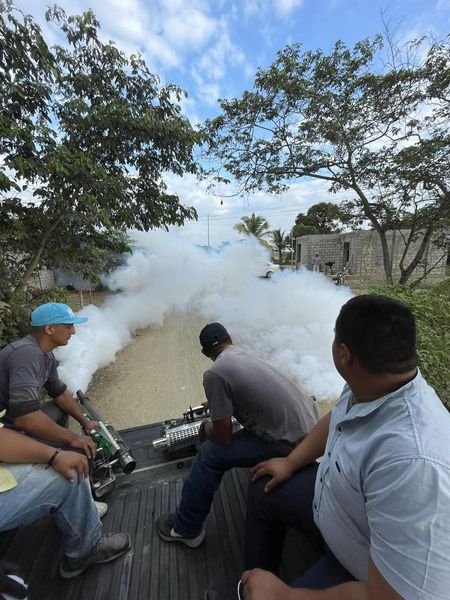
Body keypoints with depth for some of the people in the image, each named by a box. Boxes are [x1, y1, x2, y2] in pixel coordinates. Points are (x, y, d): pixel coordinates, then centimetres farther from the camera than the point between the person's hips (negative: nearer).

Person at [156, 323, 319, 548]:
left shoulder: (214, 374, -16)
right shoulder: (246, 356, 8)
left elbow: (224, 437, -10)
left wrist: (206, 429, 13)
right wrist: (216, 404, 47)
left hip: (295, 445, -8)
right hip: (313, 421, 8)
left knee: (211, 453, 3)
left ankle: (185, 528, 25)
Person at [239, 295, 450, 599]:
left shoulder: (414, 461, -44)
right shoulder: (370, 386, -18)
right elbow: (334, 419, 3)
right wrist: (290, 462, 8)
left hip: (365, 573, -6)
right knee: (263, 491, 17)